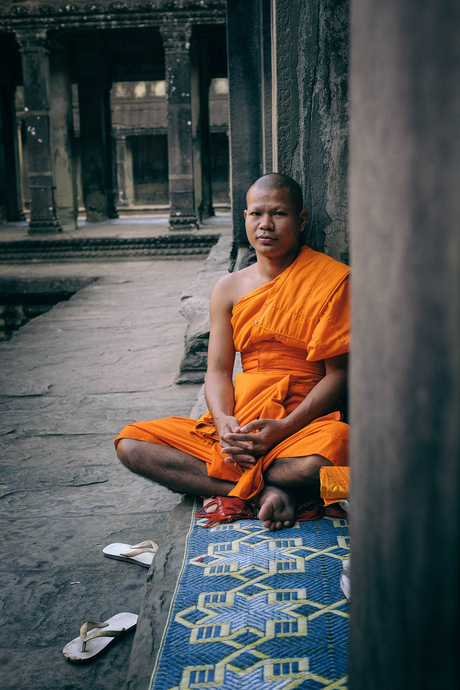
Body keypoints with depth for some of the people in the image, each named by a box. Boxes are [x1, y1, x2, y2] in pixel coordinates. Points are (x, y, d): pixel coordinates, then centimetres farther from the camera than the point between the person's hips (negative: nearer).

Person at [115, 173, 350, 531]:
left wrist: (284, 427, -18)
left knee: (334, 443, -41)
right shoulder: (229, 289, 9)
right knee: (130, 444, -13)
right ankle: (266, 492, -21)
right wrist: (223, 421, -16)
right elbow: (218, 371, 6)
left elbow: (338, 374, -6)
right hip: (237, 422, 4)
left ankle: (236, 492, -14)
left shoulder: (330, 279, -2)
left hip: (303, 422, -4)